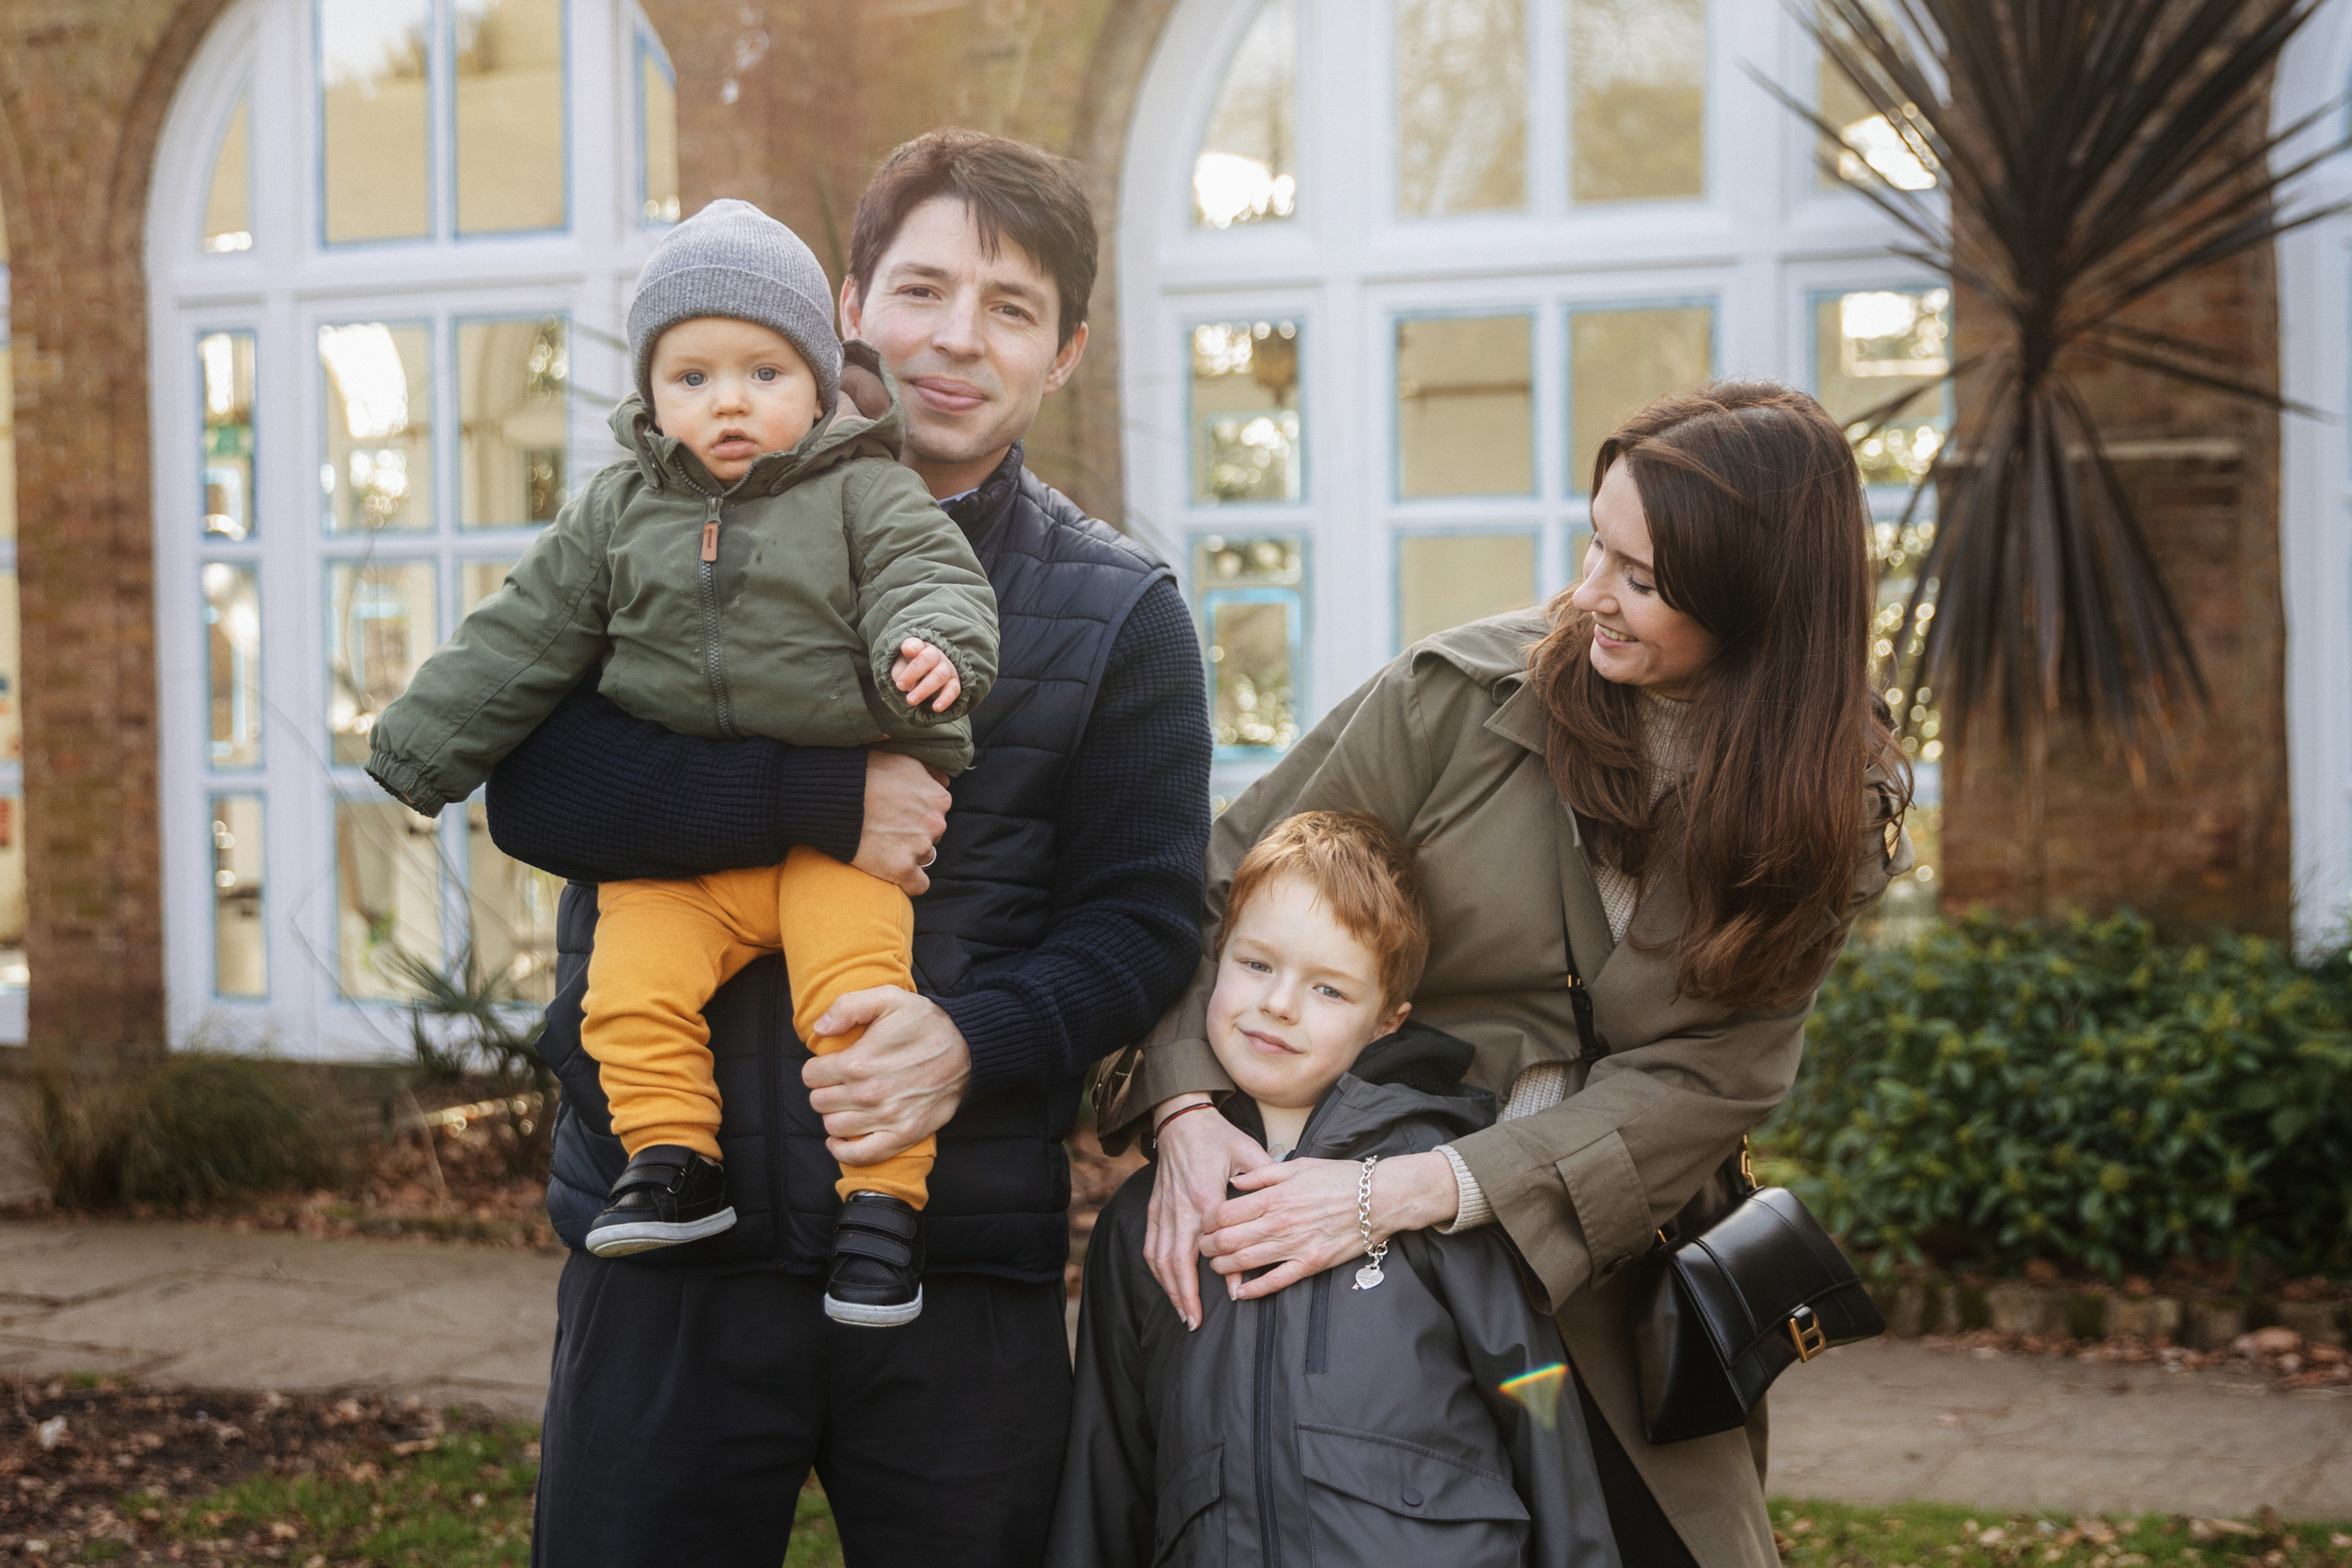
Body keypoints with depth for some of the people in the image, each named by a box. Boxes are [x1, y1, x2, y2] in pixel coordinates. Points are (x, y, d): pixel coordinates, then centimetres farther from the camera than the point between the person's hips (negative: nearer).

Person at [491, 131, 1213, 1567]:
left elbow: (1144, 919, 0)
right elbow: (535, 785, -7)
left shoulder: (1123, 612, 6)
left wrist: (975, 1042, -19)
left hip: (966, 1262, 0)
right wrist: (823, 795, -19)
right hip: (671, 1234, 0)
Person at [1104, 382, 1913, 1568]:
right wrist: (1189, 1109, -22)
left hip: (1618, 1280, 2)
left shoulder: (1829, 808, -5)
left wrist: (1409, 1190, -25)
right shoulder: (1460, 693, -10)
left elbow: (1702, 1081, -14)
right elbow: (1227, 893, -5)